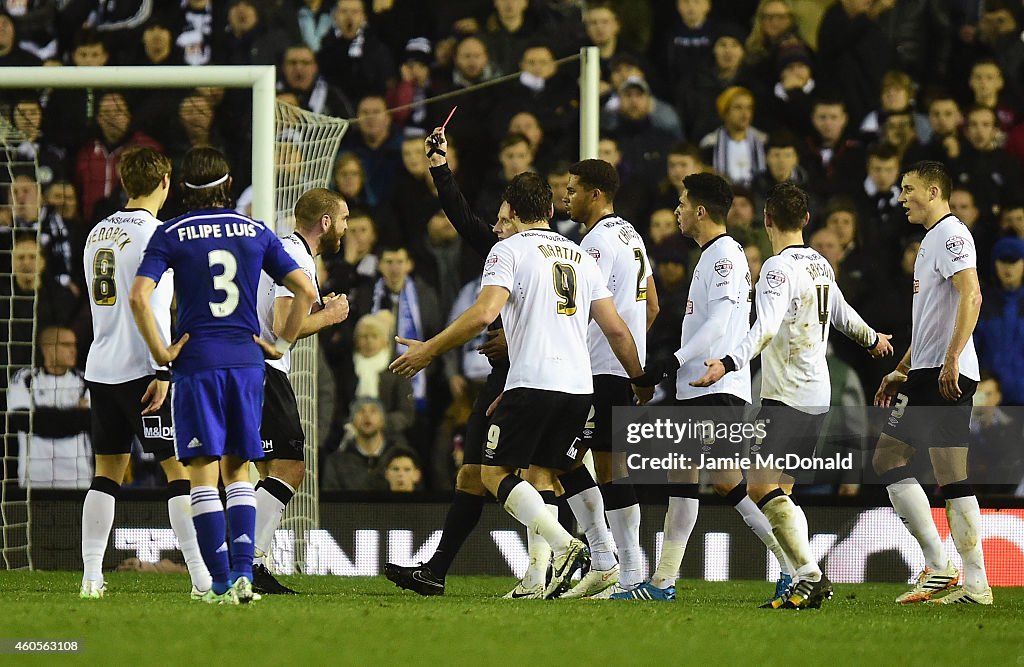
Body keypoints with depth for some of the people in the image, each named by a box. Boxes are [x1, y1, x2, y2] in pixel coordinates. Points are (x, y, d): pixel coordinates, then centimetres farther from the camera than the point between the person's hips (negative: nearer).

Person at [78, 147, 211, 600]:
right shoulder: (154, 235, -10)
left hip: (100, 370, 7)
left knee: (108, 472, 10)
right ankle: (203, 578, -9)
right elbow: (153, 307, -17)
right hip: (140, 370, -7)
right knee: (180, 467, -4)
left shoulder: (98, 234, 12)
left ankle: (91, 577, 4)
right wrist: (163, 371, -17)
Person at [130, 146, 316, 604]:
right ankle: (243, 573, -2)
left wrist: (160, 352, -6)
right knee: (239, 471, 12)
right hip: (246, 361, 3)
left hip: (197, 362, -3)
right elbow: (305, 292, 4)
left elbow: (139, 296, -14)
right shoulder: (256, 233, 7)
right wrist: (281, 344, 11)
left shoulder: (171, 235, -1)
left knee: (203, 474, 0)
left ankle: (221, 583, -7)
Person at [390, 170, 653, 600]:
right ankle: (541, 577, -1)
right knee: (540, 476, 13)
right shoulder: (580, 257, 19)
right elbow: (616, 329, 15)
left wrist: (429, 350, -6)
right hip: (579, 385, 6)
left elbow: (483, 314, -14)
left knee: (495, 473, 0)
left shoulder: (509, 249, 1)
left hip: (532, 382, -6)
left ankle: (564, 545, -19)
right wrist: (641, 383, 27)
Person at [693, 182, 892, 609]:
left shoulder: (779, 268, -12)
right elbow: (843, 315, 31)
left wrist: (729, 364, -38)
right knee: (780, 491, 13)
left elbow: (767, 328, -27)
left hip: (786, 397, -9)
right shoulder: (821, 265, 14)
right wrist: (873, 339, 52)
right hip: (818, 396, 9)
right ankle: (805, 583, 8)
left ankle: (810, 575, -21)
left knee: (761, 486, -13)